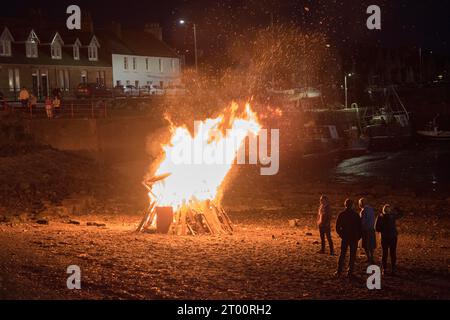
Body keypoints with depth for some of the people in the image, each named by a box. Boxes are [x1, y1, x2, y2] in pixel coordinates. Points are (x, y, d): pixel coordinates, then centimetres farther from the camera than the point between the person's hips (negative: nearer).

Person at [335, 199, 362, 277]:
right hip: (354, 238, -1)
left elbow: (337, 227, 0)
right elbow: (359, 226, -5)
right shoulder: (356, 215, -8)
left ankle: (339, 271, 6)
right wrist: (358, 237, 5)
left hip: (345, 237, 2)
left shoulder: (341, 215, -3)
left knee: (342, 254, 10)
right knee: (352, 255, 5)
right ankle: (350, 271, 3)